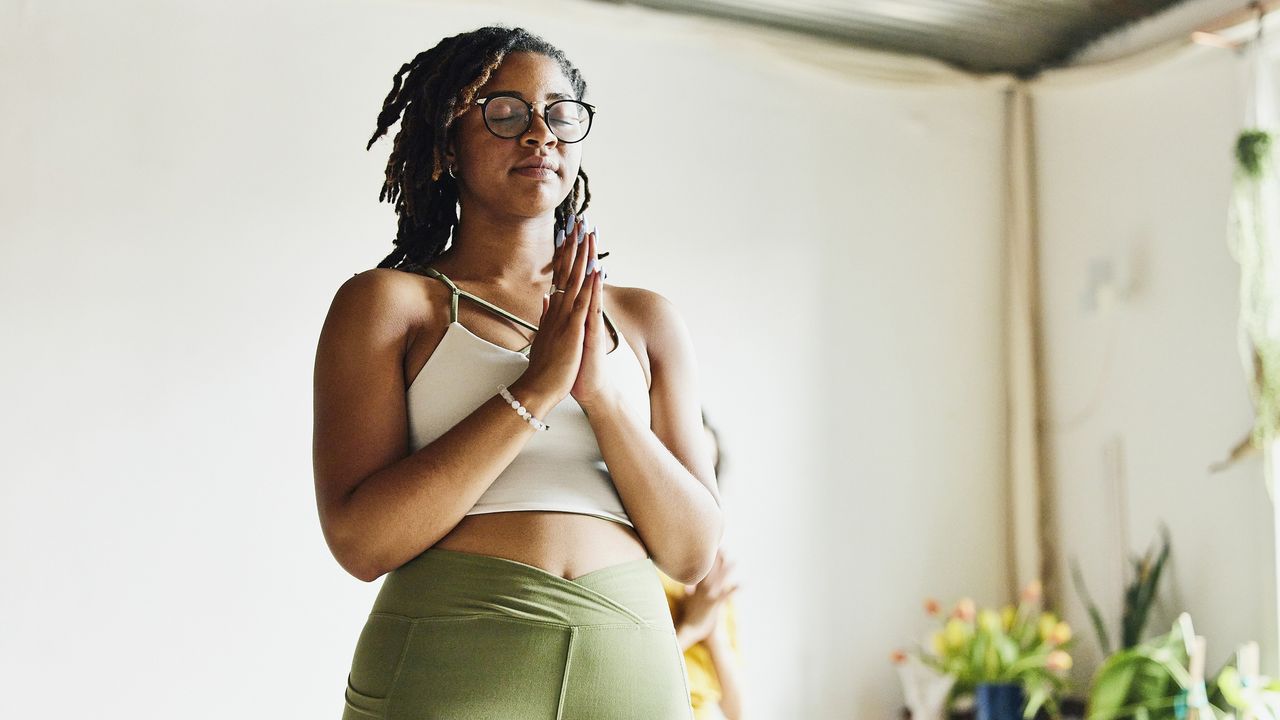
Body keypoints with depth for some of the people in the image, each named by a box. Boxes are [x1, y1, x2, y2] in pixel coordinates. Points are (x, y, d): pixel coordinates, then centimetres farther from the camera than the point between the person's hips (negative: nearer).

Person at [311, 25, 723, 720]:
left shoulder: (645, 320, 9)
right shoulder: (387, 302, 0)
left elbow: (692, 551, 3)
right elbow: (360, 540, -11)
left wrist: (601, 393, -11)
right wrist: (535, 389, -15)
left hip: (629, 664, 3)